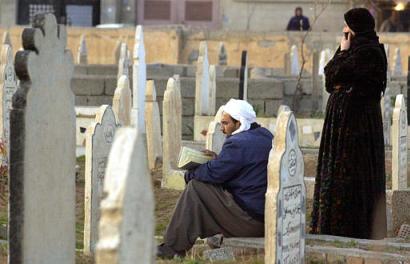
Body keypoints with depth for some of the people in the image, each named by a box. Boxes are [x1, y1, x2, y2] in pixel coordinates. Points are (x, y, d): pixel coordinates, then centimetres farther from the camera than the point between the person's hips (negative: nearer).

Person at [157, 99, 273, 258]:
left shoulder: (238, 143, -17)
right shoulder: (266, 136, 12)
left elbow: (213, 173, -14)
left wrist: (190, 174, 5)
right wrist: (218, 160, 12)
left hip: (250, 220, -9)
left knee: (195, 187, -6)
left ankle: (174, 247, -2)